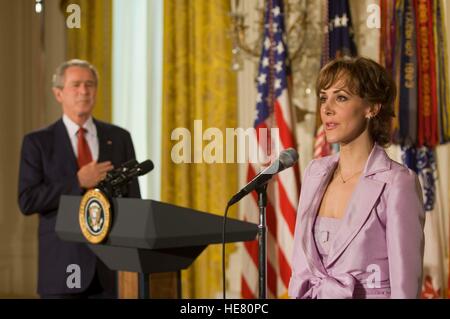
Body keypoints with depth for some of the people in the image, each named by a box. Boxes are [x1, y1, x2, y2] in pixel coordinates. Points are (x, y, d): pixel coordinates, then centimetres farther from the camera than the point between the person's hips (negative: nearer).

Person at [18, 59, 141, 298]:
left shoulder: (119, 138, 7)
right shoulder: (38, 142, 0)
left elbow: (132, 197, 6)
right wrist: (78, 181, -16)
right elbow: (27, 202, -9)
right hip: (63, 264, -2)